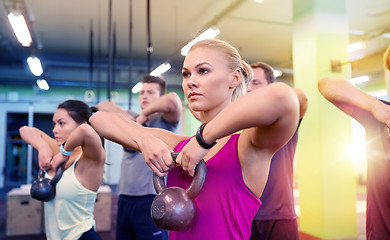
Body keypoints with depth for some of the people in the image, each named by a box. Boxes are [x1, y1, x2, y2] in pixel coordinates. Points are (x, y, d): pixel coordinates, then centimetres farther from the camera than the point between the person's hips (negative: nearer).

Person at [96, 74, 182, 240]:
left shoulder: (164, 120, 0)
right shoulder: (132, 119, 16)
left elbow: (173, 99, -21)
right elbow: (103, 106, 18)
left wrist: (145, 114, -9)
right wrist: (126, 116, 2)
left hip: (151, 198, -6)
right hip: (124, 197, 6)